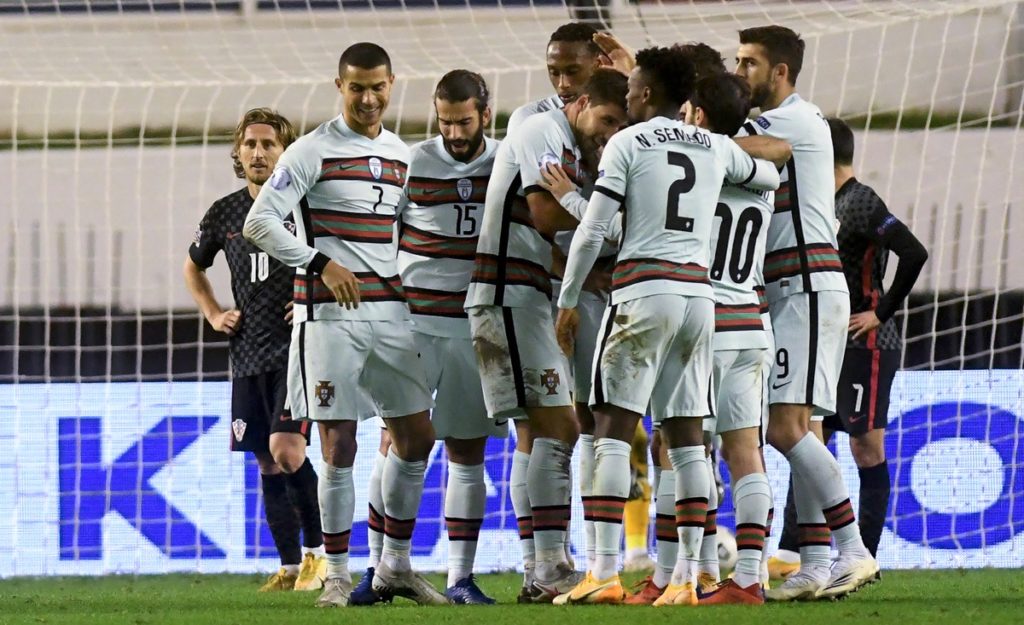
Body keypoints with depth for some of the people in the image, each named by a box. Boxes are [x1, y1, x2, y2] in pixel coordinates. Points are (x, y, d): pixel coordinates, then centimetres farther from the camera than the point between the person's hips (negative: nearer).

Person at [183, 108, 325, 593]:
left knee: (287, 449, -18)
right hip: (249, 353, 5)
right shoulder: (224, 214, 8)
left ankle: (317, 549, -3)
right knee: (267, 463, 5)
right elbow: (193, 267, 28)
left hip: (299, 347, -5)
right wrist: (213, 314, 14)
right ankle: (290, 567, 10)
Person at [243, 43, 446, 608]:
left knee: (416, 437, 6)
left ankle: (395, 567, 17)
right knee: (339, 446, -6)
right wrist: (319, 263, -20)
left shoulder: (400, 155, 14)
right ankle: (337, 576, 2)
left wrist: (404, 283, 14)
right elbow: (258, 224, -12)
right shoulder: (313, 152, -6)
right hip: (329, 314, -6)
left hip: (389, 311, 6)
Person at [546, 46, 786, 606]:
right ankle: (686, 577, 3)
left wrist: (567, 301, 3)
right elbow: (770, 176, 33)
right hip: (699, 293, 5)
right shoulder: (717, 149, 13)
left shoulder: (627, 144, -1)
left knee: (612, 430, -3)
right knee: (686, 437, 7)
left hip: (643, 291, -5)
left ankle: (605, 574, -10)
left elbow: (592, 232, -5)